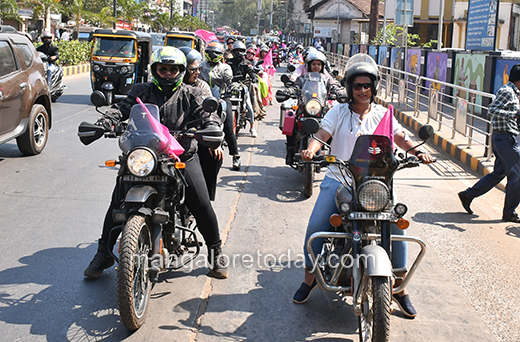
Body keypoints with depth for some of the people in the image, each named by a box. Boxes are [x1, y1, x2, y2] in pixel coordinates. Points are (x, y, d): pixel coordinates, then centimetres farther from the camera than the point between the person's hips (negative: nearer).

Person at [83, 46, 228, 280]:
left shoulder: (190, 95, 12)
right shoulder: (141, 92, 14)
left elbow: (204, 113, -3)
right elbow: (122, 108, 1)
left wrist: (211, 126, -27)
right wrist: (102, 124, -19)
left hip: (182, 155, -1)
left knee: (201, 203, -12)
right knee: (118, 199, -7)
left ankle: (215, 251, 11)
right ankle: (104, 253, 11)